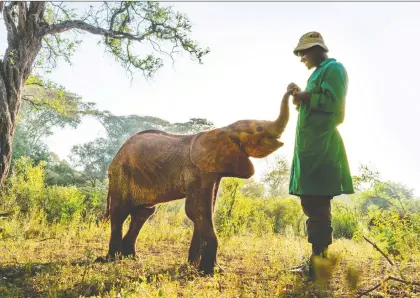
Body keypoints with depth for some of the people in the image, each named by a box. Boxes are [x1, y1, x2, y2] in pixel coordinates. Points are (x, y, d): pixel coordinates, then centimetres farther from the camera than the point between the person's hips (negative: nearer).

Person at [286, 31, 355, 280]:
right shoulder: (319, 73, 25)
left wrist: (304, 97, -9)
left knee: (318, 206, -11)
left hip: (321, 146, -10)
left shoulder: (333, 68, -3)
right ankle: (317, 260, 17)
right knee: (312, 204, 10)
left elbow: (332, 103, -18)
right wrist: (299, 98, 11)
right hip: (311, 145, 10)